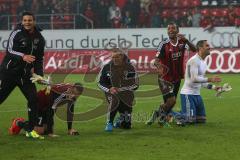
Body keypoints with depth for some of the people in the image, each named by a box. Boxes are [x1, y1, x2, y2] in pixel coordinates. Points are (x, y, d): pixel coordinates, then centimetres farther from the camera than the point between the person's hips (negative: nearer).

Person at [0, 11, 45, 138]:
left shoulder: (39, 38, 6)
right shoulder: (17, 33, -10)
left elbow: (39, 58, 13)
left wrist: (39, 74, 2)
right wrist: (23, 57, -34)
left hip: (25, 74, 5)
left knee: (33, 98, -4)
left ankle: (31, 129, 6)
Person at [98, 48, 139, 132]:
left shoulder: (130, 67, -9)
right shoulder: (107, 67, -7)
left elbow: (135, 85, -8)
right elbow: (100, 83, 1)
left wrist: (121, 89, -21)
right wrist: (109, 89, -20)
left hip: (126, 95, 1)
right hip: (111, 93, -1)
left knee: (126, 125, 1)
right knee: (114, 99, -39)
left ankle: (120, 121, 40)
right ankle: (109, 123, -19)